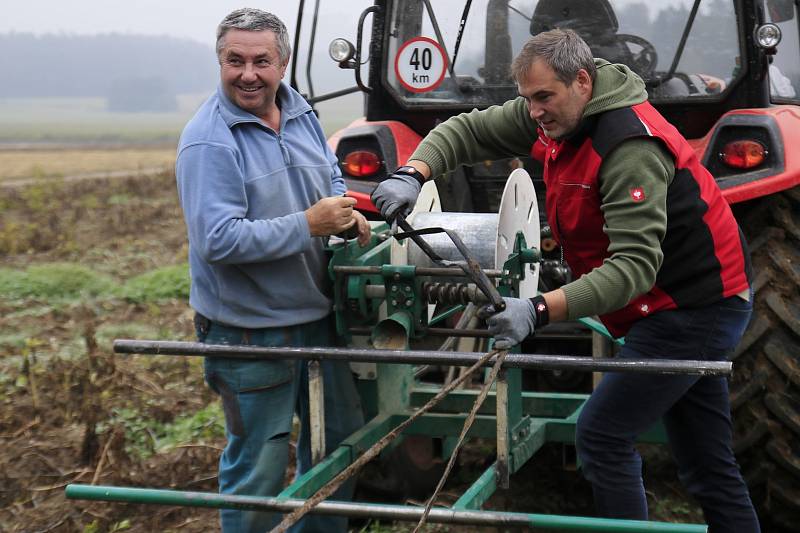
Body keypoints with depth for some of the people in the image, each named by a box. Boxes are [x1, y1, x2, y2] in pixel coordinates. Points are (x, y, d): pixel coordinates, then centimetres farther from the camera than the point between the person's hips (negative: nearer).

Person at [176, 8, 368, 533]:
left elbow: (331, 174, 19)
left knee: (341, 434, 22)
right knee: (260, 464, 4)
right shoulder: (209, 141, -20)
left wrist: (346, 211, -3)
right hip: (249, 329, -8)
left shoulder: (301, 112, 4)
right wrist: (309, 225, -27)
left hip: (317, 315, 8)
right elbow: (216, 240, -27)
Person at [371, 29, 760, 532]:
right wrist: (412, 174, -15)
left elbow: (636, 265, -34)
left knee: (602, 436, -10)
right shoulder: (556, 115, 0)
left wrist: (540, 310, -43)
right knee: (706, 462, 14)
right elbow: (468, 131, 4)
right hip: (688, 303, 9)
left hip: (693, 308, -9)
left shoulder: (630, 146, -27)